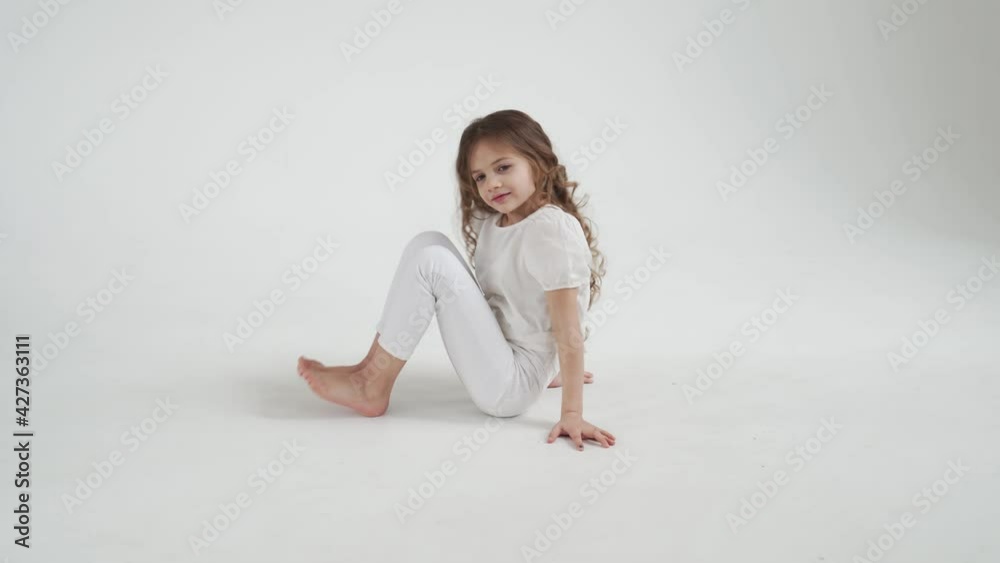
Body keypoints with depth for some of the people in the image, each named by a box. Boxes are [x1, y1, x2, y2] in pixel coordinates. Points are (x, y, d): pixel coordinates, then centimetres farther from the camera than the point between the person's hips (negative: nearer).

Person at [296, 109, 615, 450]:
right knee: (428, 242, 2)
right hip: (503, 362, 9)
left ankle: (373, 388, -10)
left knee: (432, 261, -19)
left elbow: (569, 332, -20)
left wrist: (572, 415, -21)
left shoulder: (552, 228, -18)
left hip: (510, 387, -8)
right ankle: (373, 369, -2)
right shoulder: (493, 221, 8)